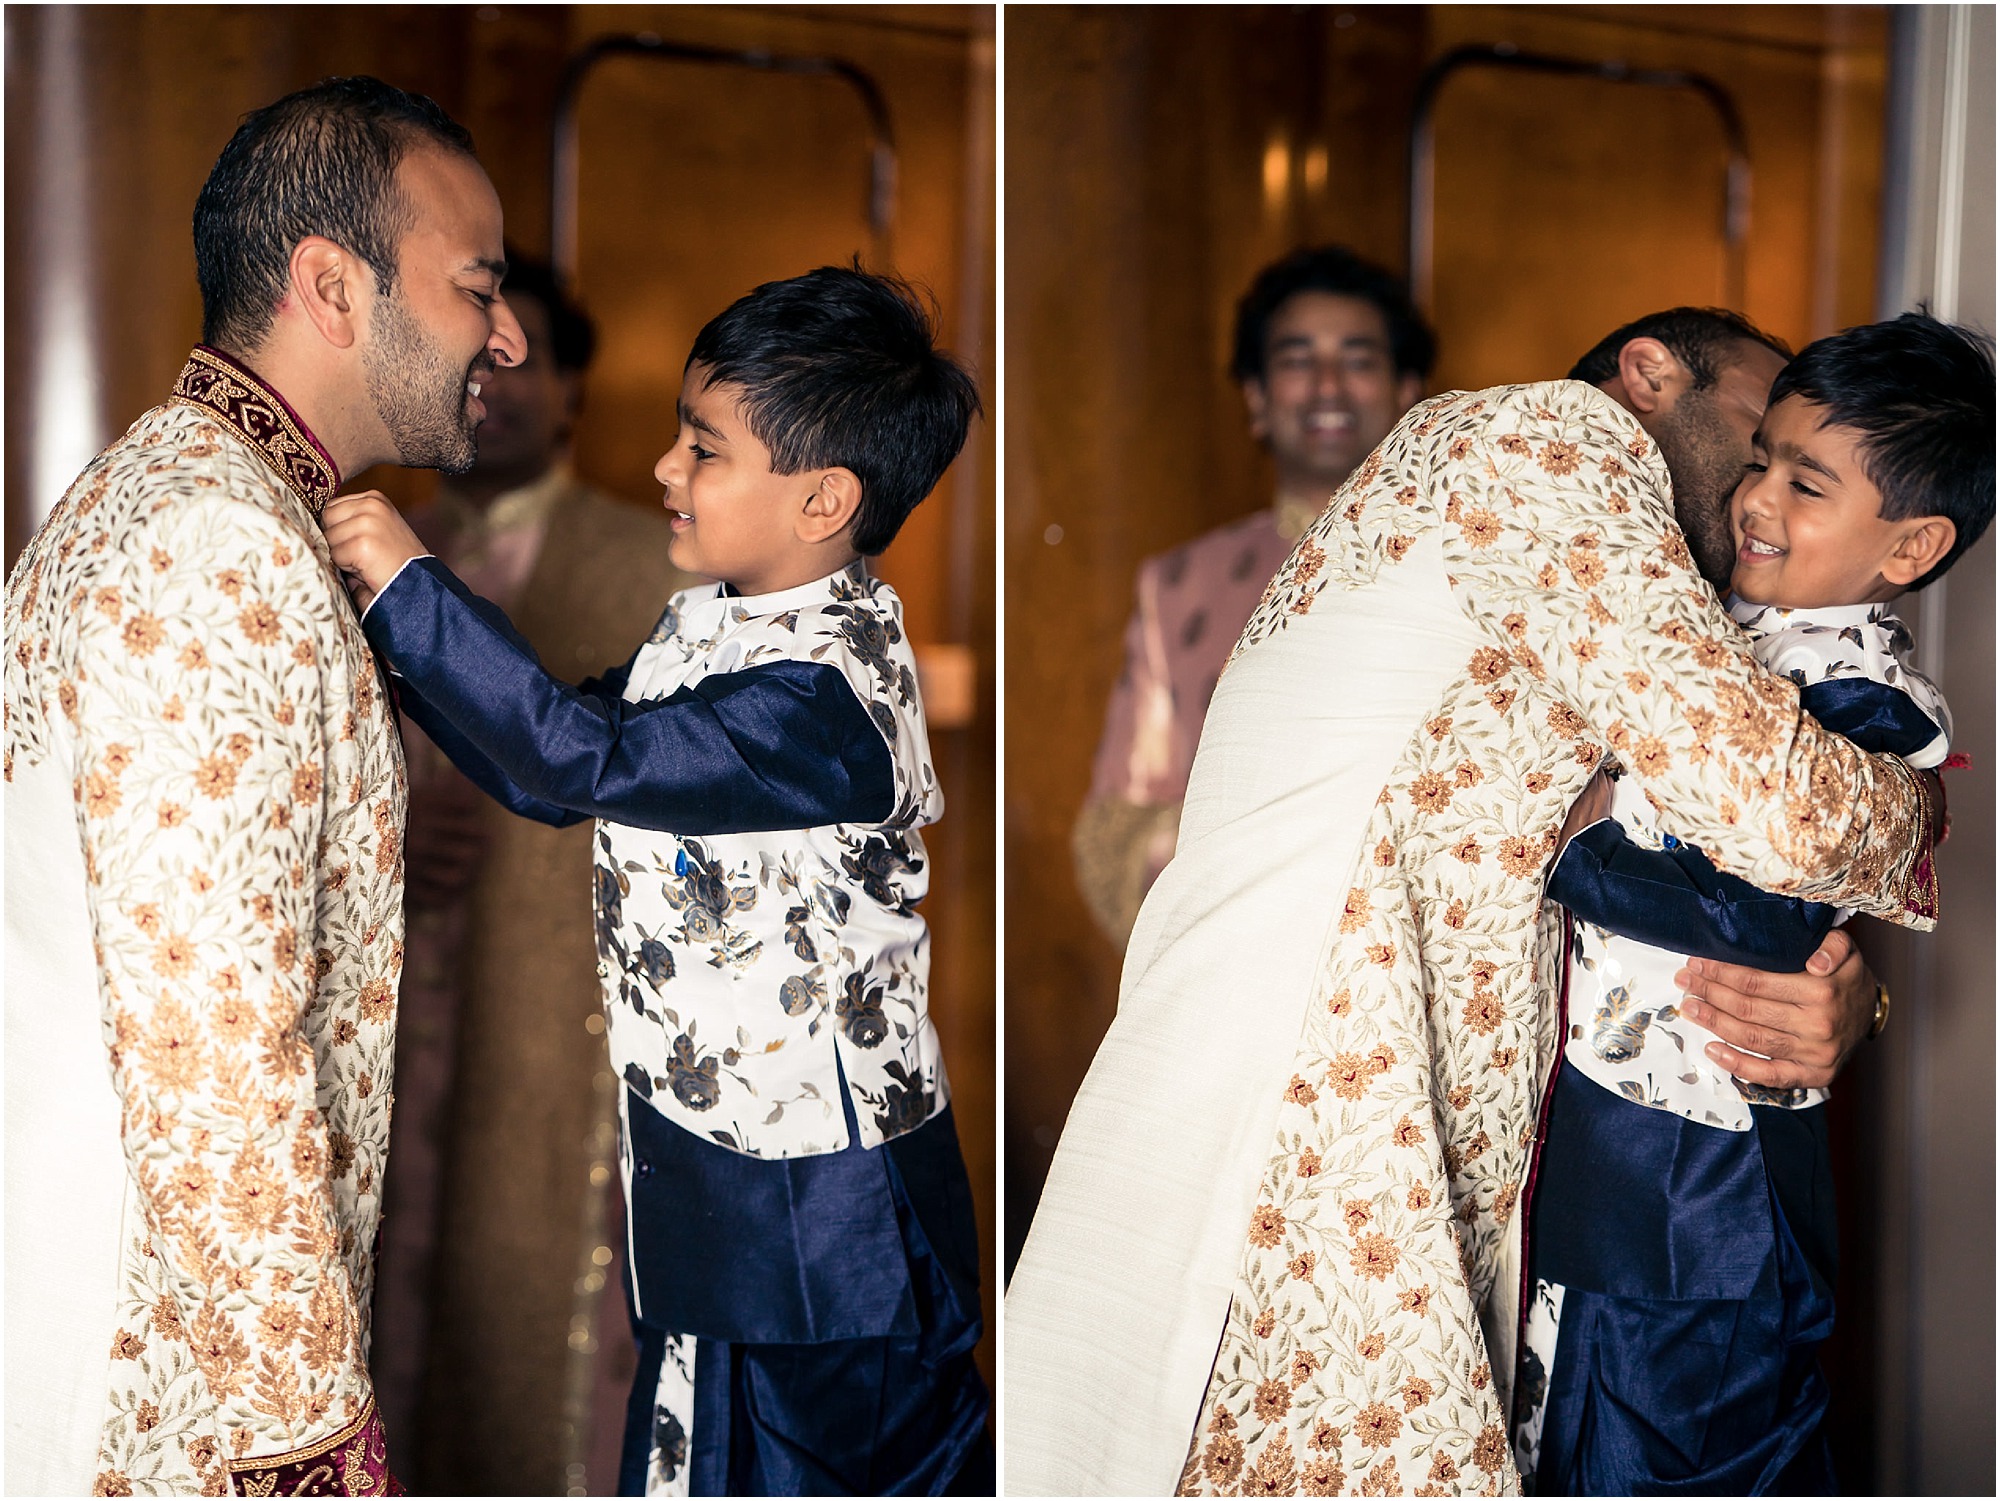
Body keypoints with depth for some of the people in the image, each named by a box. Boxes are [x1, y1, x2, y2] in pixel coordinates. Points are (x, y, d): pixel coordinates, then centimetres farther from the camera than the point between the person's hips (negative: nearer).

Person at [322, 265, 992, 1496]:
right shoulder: (718, 627, 4)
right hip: (710, 1161, 9)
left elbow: (588, 759, -32)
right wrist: (403, 627, 4)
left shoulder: (822, 696, -27)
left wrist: (411, 584, -28)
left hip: (824, 1205, -9)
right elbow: (553, 778, 11)